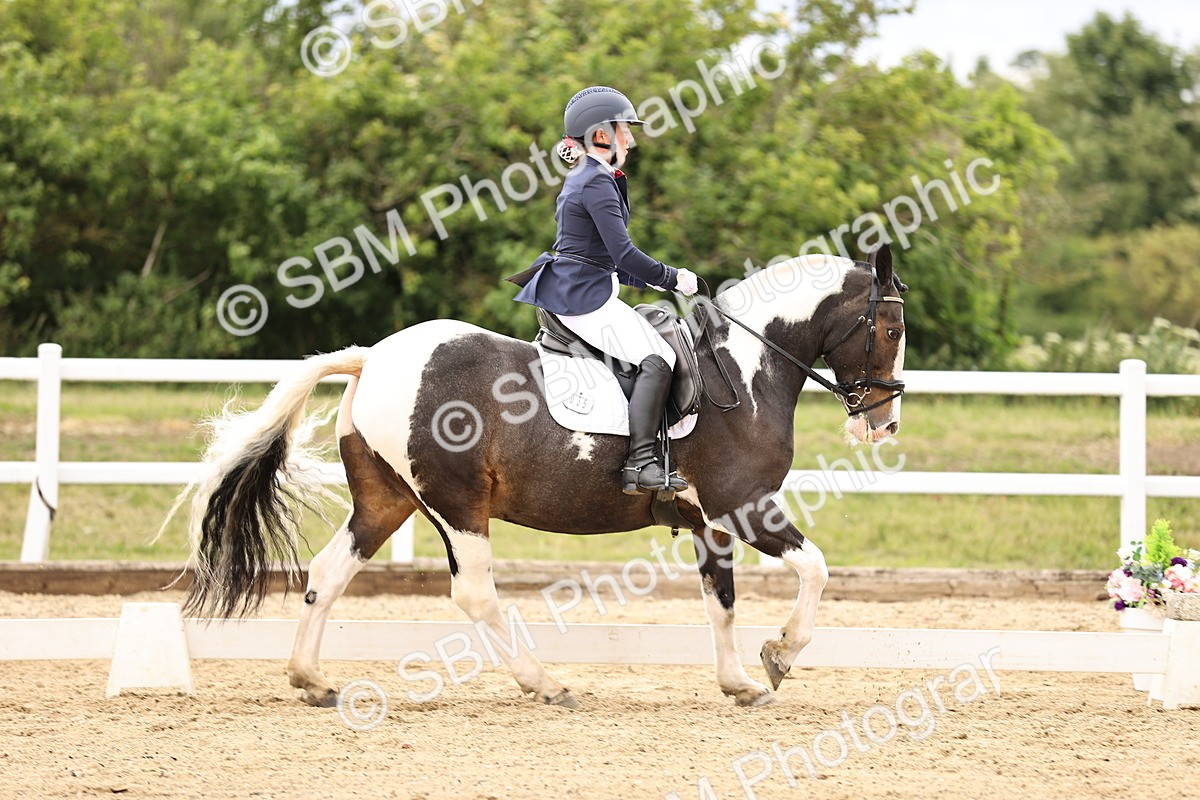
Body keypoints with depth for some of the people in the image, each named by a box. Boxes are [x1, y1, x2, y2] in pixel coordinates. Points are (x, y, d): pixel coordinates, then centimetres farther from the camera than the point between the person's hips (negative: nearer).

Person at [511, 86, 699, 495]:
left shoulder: (583, 178, 19)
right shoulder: (598, 182, -13)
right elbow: (623, 254, -19)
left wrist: (652, 279, 15)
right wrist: (671, 278, -7)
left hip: (566, 290, 11)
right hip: (586, 296, -11)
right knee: (657, 359, -19)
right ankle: (640, 462, -31)